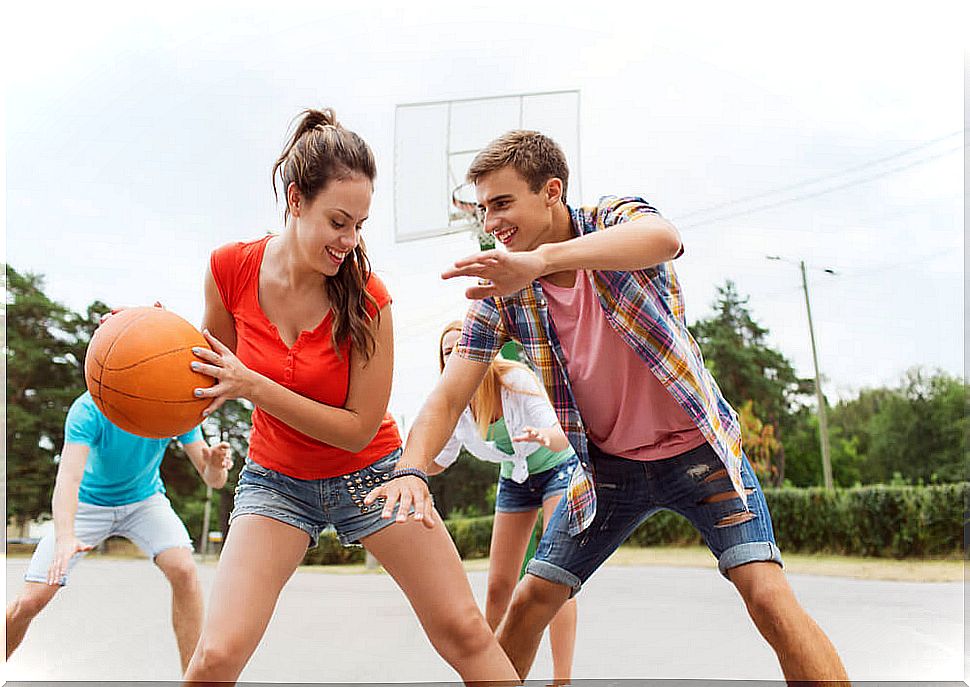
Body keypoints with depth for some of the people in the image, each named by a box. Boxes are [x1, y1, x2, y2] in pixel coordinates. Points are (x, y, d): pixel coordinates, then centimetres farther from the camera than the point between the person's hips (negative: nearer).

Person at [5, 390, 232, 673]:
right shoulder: (89, 409, -30)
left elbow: (213, 480, -21)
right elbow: (69, 476, -43)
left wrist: (215, 467, -47)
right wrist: (64, 537, -60)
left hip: (144, 499, 1)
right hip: (88, 502, -1)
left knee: (184, 570, -26)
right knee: (30, 601, -13)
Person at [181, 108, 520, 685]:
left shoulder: (366, 296, -21)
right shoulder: (231, 269, -14)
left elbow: (360, 429, -18)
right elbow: (216, 370, 4)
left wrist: (255, 387, -28)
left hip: (370, 473, -1)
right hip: (277, 481, 1)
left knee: (465, 632, -3)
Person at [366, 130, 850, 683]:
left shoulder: (617, 218, -17)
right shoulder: (501, 294, -7)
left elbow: (663, 238, -42)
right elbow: (450, 396, -12)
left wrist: (538, 259, -58)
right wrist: (412, 470, -33)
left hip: (697, 448, -3)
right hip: (607, 465, 4)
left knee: (768, 596, -19)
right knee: (529, 603, 4)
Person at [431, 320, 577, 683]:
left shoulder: (516, 379, -29)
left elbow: (562, 436, -38)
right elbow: (438, 463, 0)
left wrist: (545, 436, -61)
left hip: (558, 467, -5)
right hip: (514, 479, 5)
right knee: (498, 586, 3)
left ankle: (562, 678, -18)